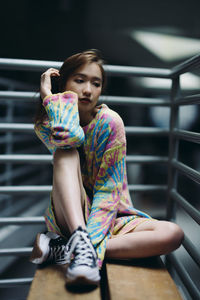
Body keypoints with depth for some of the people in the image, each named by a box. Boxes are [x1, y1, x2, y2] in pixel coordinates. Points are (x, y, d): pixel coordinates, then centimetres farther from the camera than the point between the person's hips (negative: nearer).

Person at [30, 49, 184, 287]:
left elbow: (108, 190, -15)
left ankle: (63, 248, -27)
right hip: (71, 217, 0)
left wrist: (92, 238, -26)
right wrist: (49, 96, -13)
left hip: (108, 216, 0)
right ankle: (80, 240, -37)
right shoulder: (45, 123, -3)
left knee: (173, 234, -26)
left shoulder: (110, 122, -11)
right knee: (66, 151, -24)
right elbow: (68, 135, -30)